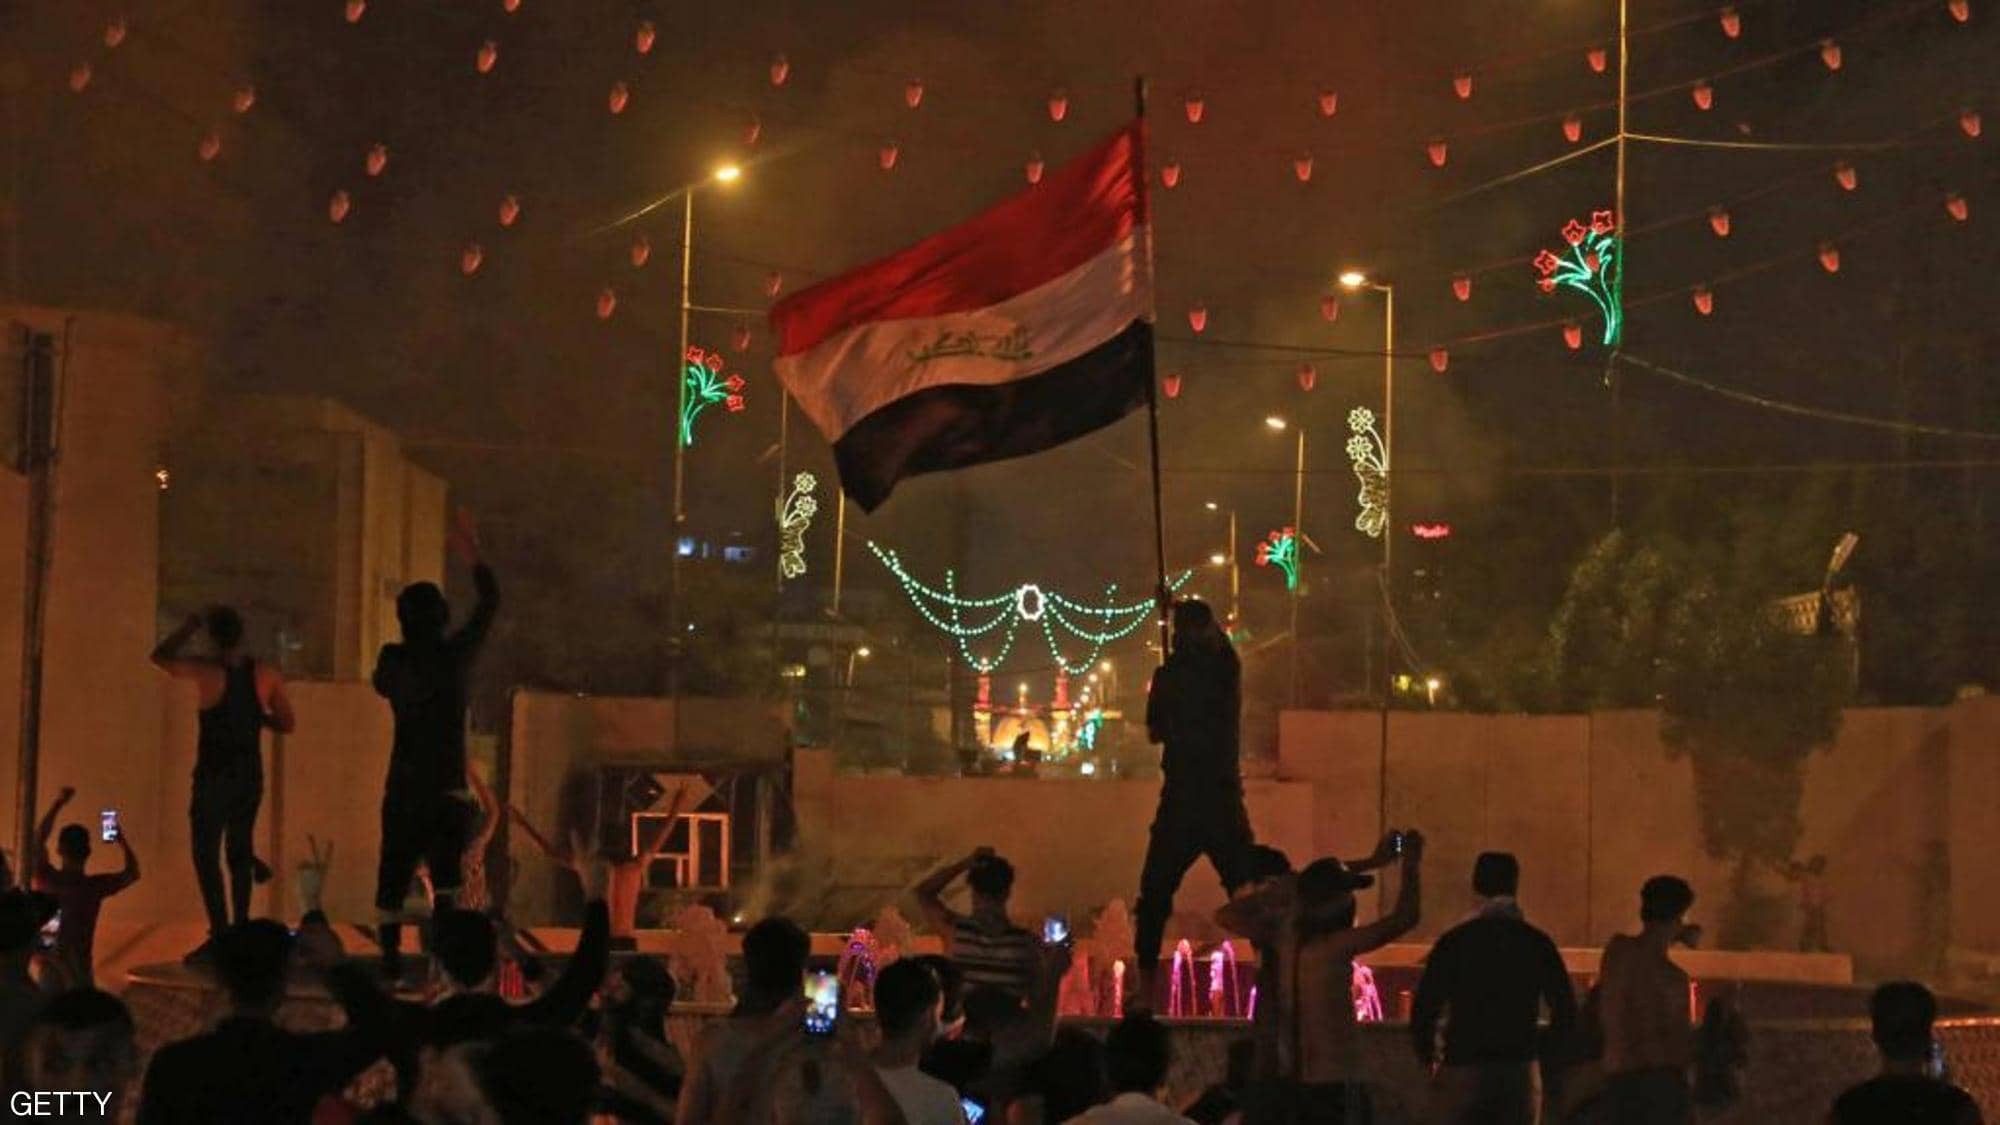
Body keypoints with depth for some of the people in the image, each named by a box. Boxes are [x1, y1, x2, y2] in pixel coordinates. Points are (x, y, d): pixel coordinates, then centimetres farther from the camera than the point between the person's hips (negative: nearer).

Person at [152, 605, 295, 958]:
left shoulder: (207, 672, -12)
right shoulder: (265, 674, -1)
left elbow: (160, 656, 2)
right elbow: (288, 724, 5)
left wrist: (191, 626, 9)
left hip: (214, 777, -4)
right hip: (250, 776, 4)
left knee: (206, 854, -2)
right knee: (239, 852, 16)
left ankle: (220, 934, -10)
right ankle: (240, 927, 18)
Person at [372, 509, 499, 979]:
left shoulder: (394, 660, -1)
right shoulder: (455, 655, -5)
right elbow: (490, 603, 8)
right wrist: (474, 558, 17)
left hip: (403, 787, 2)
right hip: (449, 788, -2)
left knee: (394, 874, 12)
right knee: (446, 875, -5)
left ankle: (391, 956, 14)